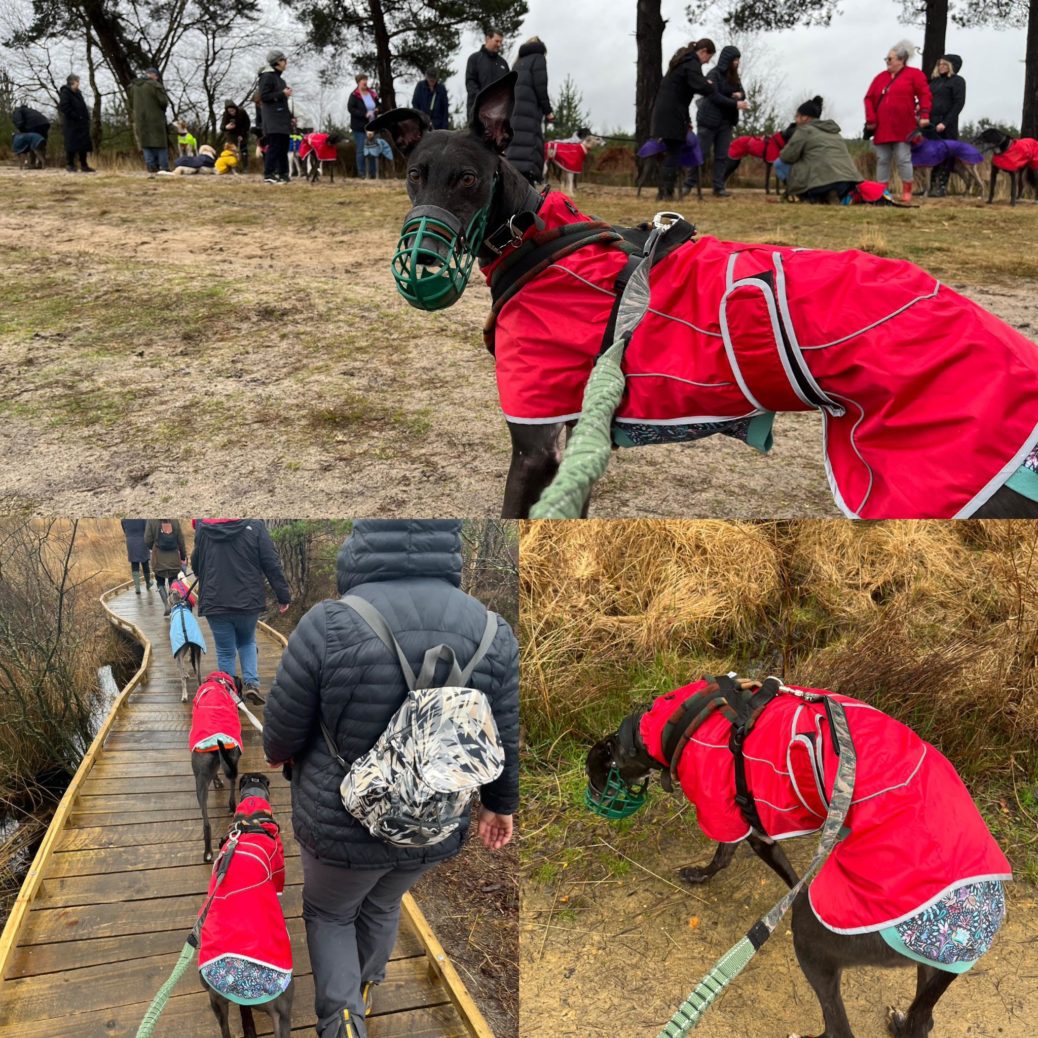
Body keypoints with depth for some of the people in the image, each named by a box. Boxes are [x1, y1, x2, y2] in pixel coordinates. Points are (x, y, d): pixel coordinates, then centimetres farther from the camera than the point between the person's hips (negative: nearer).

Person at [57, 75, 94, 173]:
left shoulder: (77, 93, 17)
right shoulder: (65, 93, -7)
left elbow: (82, 107, 23)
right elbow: (63, 107, -17)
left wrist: (86, 117, 7)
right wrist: (76, 116, -18)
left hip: (81, 124, 8)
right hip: (71, 124, -8)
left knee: (84, 145, 6)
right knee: (72, 144, -5)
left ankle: (83, 165, 12)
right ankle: (69, 165, 1)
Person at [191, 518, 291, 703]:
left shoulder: (202, 527, 0)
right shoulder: (254, 525, -8)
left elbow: (195, 566, 15)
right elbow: (272, 564, -8)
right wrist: (283, 596, -1)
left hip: (215, 602, 0)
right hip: (248, 601, 0)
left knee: (225, 652, 12)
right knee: (247, 642, 23)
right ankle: (251, 682, 6)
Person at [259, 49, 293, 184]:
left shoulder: (279, 78, 22)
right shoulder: (267, 76, -6)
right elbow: (264, 96, -15)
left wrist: (290, 116, 18)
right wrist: (282, 94, -16)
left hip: (282, 119, 9)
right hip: (273, 120, -9)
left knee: (283, 147, 8)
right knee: (274, 146, -13)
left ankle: (283, 174, 13)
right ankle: (268, 175, -14)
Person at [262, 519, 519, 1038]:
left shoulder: (328, 627, -28)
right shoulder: (490, 633, -20)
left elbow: (284, 729, -14)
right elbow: (502, 743, -7)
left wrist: (277, 753, 10)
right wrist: (499, 804, 12)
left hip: (342, 823, -3)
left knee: (328, 911, 29)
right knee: (382, 903, 34)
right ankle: (363, 984, 59)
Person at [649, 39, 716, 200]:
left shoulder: (682, 61, 22)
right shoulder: (692, 64, -9)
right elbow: (701, 87, -25)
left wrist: (686, 119, 20)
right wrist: (710, 85, -2)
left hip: (663, 111, 9)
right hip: (672, 115, -9)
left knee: (668, 153, 10)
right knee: (673, 154, -7)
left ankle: (664, 191, 9)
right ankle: (667, 192, -10)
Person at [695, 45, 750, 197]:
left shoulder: (734, 76, 13)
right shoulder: (714, 74, -9)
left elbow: (742, 94, 15)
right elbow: (714, 96, -18)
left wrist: (740, 95, -10)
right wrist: (735, 104, -23)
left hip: (727, 122, 7)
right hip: (709, 120, -7)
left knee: (722, 155, 3)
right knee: (701, 154, -4)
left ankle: (719, 187, 5)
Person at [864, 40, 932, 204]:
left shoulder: (913, 74, 4)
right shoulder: (880, 77, 16)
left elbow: (925, 94, -2)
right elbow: (869, 99, 12)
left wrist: (924, 115, -13)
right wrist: (870, 120, 0)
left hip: (902, 128, -4)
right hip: (882, 128, 4)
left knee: (903, 159, -4)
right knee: (882, 160, 4)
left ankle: (907, 191, 5)